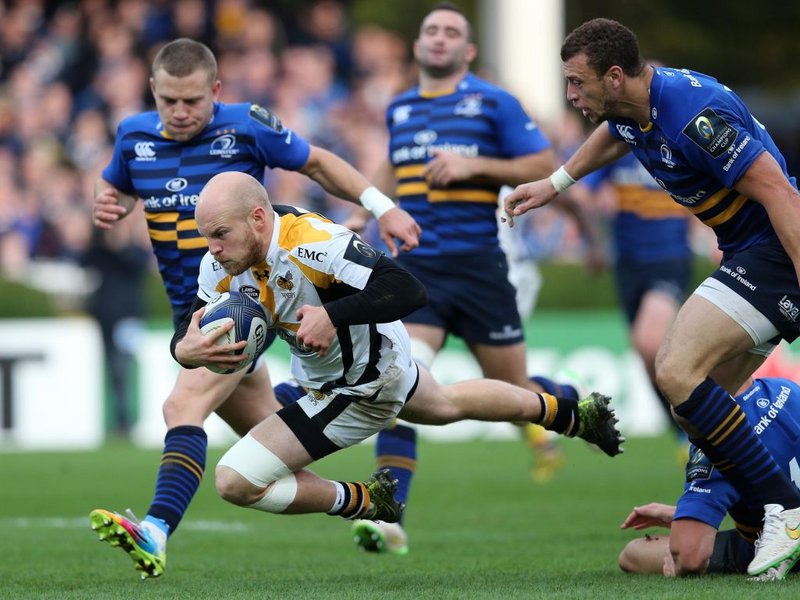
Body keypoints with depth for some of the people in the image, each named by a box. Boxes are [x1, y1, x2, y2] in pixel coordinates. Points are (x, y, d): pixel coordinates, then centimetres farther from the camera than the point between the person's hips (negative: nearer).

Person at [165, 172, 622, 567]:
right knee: (445, 405, 38)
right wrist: (186, 348, -33)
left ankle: (362, 502, 6)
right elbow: (188, 335, -9)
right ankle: (573, 414, 56)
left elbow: (409, 292, -41)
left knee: (236, 482, -15)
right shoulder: (221, 267, -15)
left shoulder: (310, 243, -38)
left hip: (357, 386, -9)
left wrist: (332, 315, -51)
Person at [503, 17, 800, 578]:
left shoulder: (696, 116, -25)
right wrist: (554, 184, 42)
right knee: (702, 398, 11)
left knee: (678, 372, -21)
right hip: (745, 253, 11)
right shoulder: (629, 110, 5)